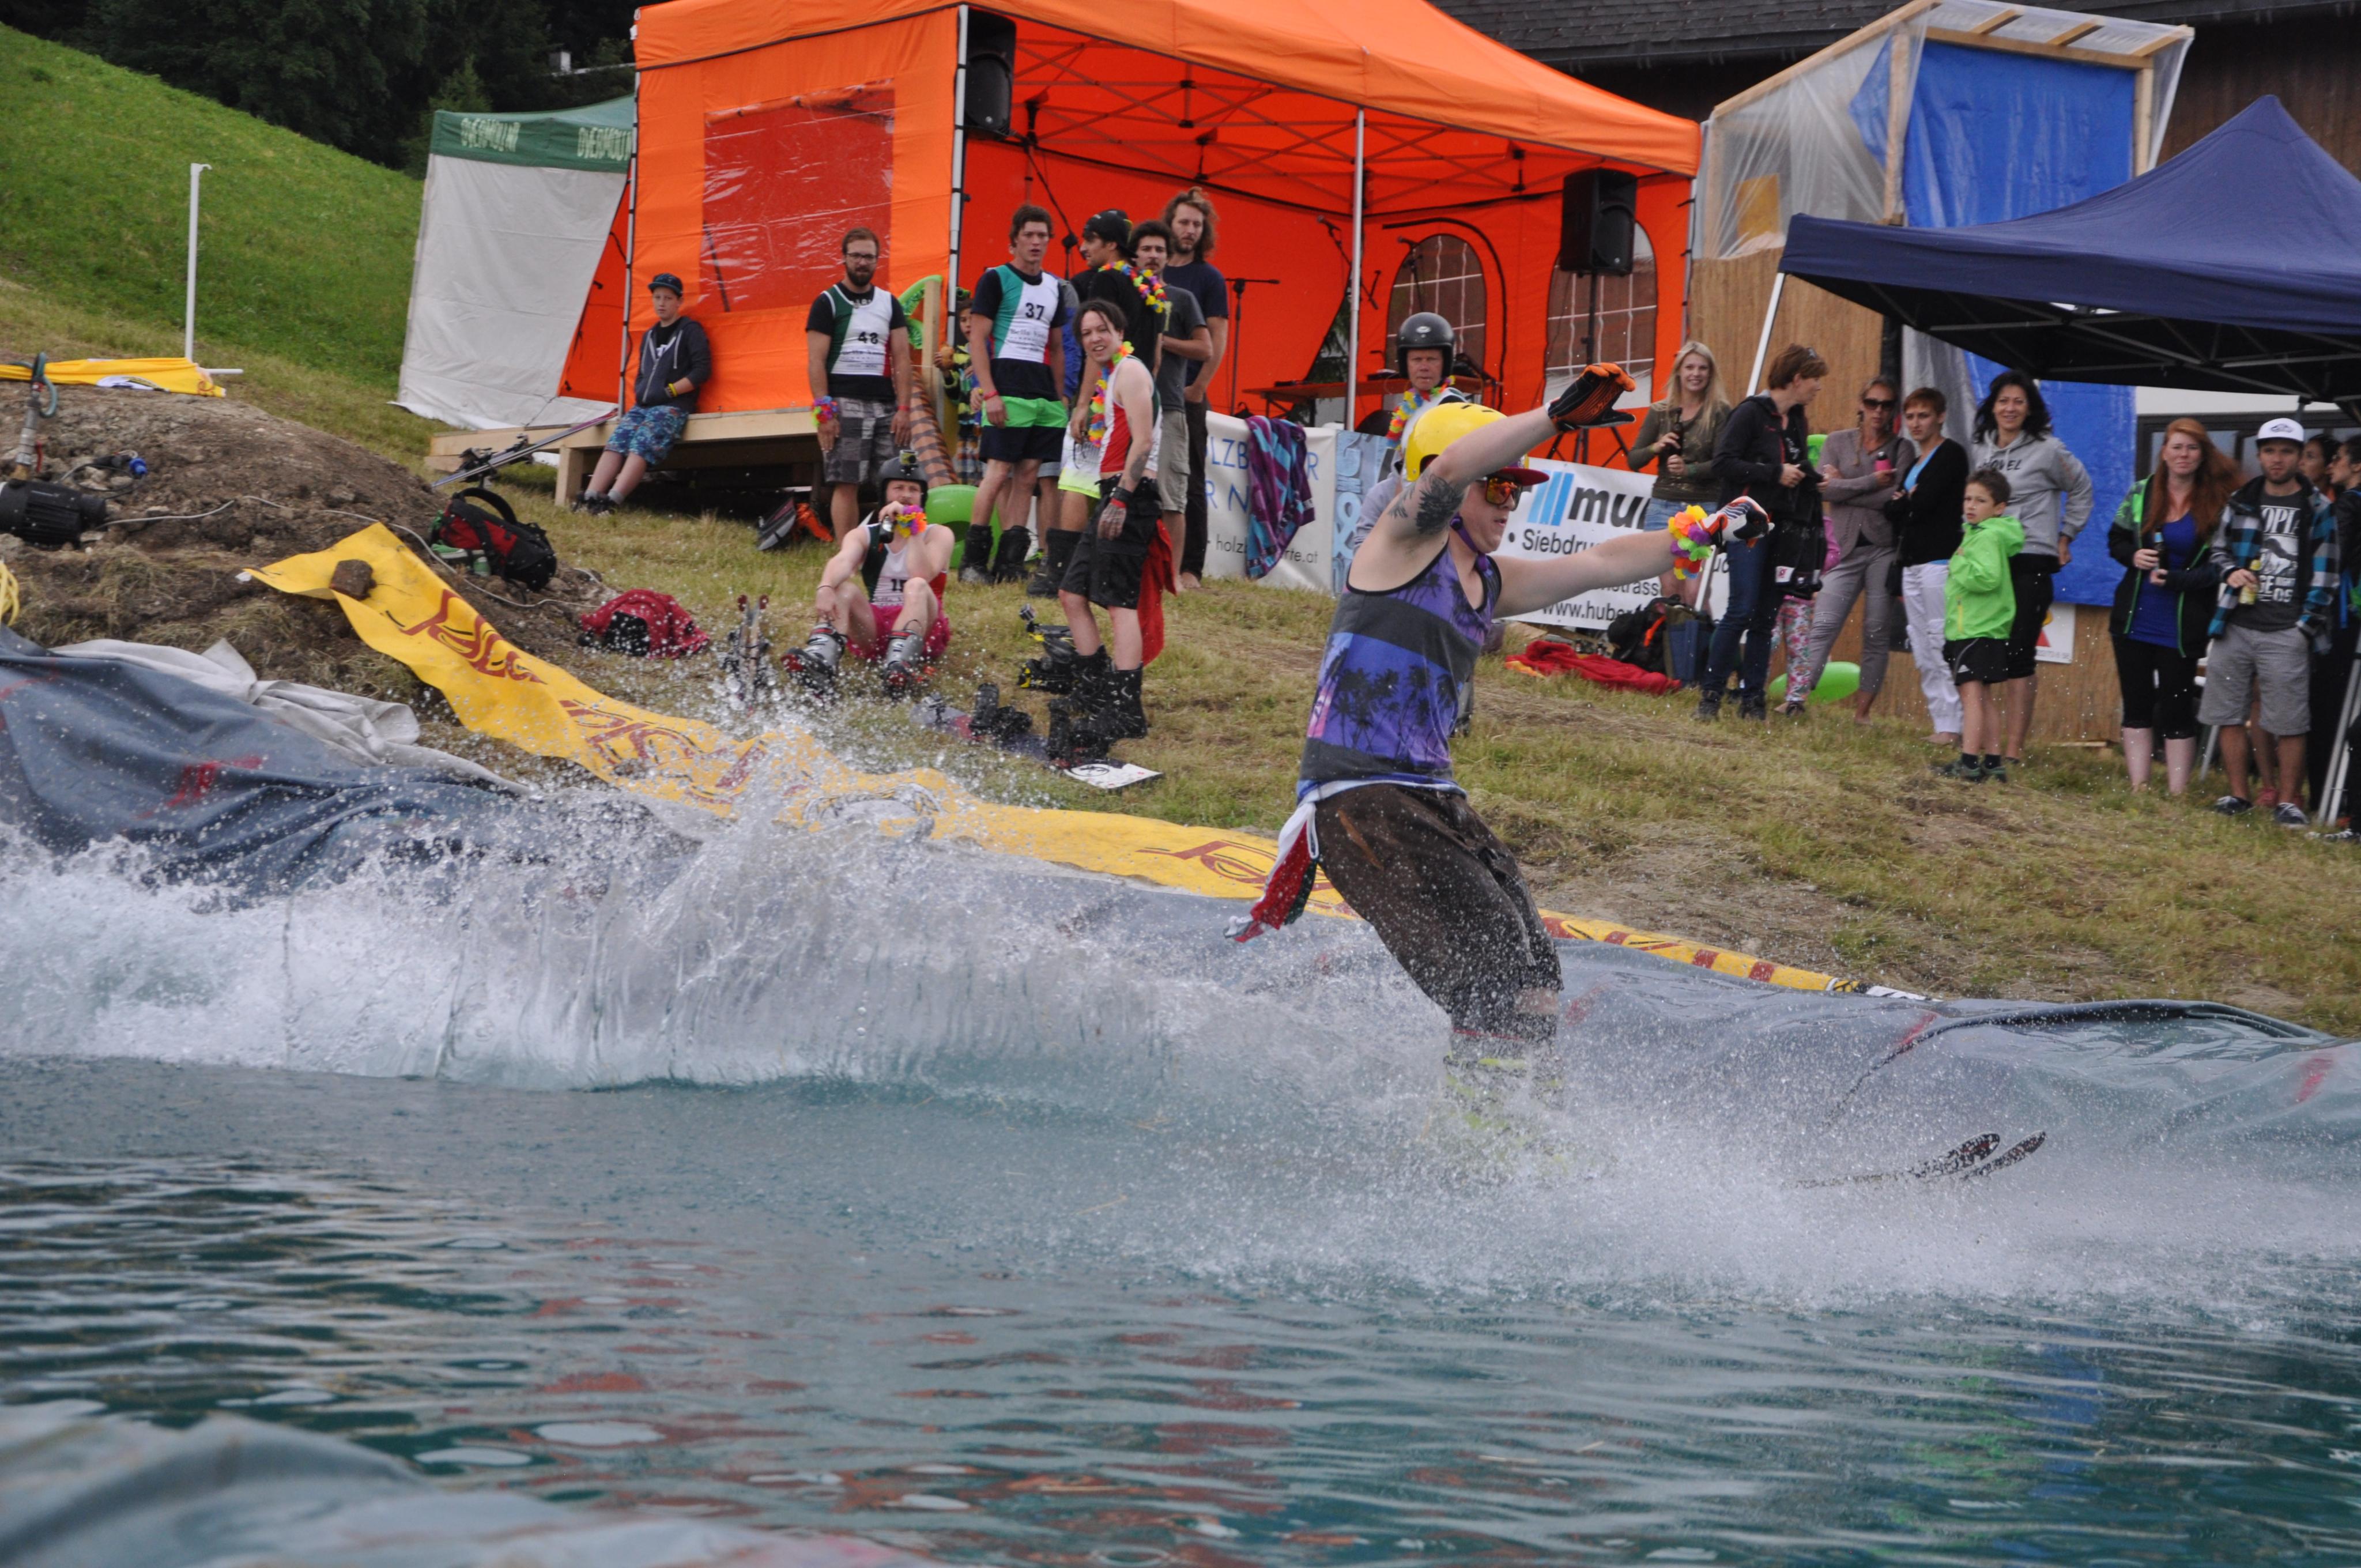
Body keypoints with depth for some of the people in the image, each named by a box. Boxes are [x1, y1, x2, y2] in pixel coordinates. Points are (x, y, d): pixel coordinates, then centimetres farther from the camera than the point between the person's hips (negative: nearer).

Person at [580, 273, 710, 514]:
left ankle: (612, 501, -42)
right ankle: (590, 498, -30)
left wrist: (671, 391, -10)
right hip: (642, 406, 7)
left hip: (673, 408, -7)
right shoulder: (649, 336, 23)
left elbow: (702, 370, -6)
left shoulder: (690, 331, 2)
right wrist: (638, 393, 11)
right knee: (616, 443, -17)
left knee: (642, 446, -28)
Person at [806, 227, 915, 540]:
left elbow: (902, 358, 11)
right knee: (846, 484, -7)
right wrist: (825, 412, -12)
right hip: (845, 405, -4)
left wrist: (903, 408, 1)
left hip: (885, 406, 4)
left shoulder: (890, 304, 16)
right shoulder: (828, 302, 3)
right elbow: (817, 361, -3)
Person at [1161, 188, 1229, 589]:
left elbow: (1218, 341, -4)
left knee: (1188, 481, -2)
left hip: (1185, 394, -4)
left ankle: (1190, 568, -2)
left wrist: (1198, 388, -11)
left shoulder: (1209, 278, 1)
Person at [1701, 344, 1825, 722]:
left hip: (1784, 530, 7)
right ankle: (1710, 694, -6)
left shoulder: (1797, 421, 17)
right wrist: (1775, 474, -16)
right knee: (1742, 611, -12)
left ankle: (1752, 699, 9)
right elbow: (1723, 463, -14)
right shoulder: (1751, 413, -7)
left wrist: (1814, 477, 9)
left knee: (1766, 617, 5)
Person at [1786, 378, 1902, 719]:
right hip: (1845, 549, 0)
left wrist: (1845, 488, -6)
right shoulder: (1838, 442, 10)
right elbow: (1824, 489, -6)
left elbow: (1896, 496, -10)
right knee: (1823, 626, -11)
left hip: (1884, 549, 0)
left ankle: (1862, 713, 3)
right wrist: (1872, 482, -9)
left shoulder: (1901, 449, 6)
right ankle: (1796, 698, -19)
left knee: (1877, 635, 0)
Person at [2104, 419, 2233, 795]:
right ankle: (2138, 789, 12)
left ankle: (2178, 793, 6)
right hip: (2135, 620, 4)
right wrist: (2133, 556, -8)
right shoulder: (2141, 493, 4)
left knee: (2177, 708, 1)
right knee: (2136, 704, 7)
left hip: (2182, 626, -3)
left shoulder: (2218, 503, -6)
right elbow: (2116, 539, 13)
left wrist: (2175, 579, -16)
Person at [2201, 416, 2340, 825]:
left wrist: (2306, 627, -6)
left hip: (2286, 633, -4)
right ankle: (2239, 795, 17)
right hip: (2235, 626, 4)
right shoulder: (2240, 502, 12)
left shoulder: (2317, 509, 3)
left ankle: (2288, 802, 3)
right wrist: (2231, 572, -1)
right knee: (2229, 715, 6)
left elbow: (2324, 573, 1)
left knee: (2290, 723, -5)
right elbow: (2218, 550, 22)